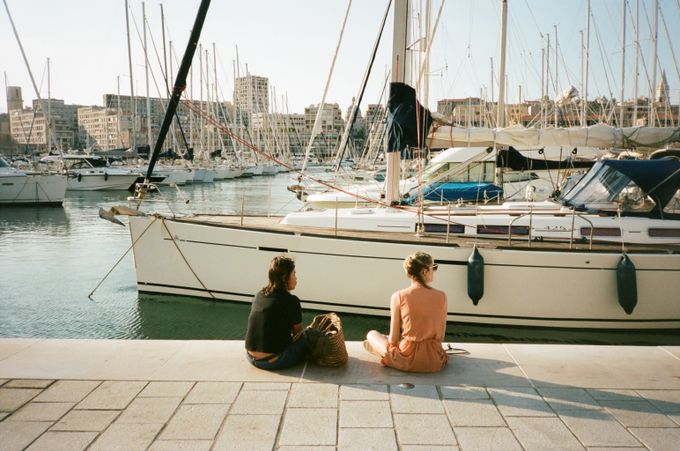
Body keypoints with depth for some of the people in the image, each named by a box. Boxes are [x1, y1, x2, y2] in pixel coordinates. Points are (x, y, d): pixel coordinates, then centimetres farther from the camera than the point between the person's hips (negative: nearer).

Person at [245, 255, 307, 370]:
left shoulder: (259, 295, 7)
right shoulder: (291, 301, -12)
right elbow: (297, 331, 3)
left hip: (251, 357, 6)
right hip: (271, 361, -6)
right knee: (305, 340, 16)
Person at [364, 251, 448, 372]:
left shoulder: (398, 297, -11)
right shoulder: (441, 296, -6)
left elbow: (393, 339, -6)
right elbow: (441, 335, 2)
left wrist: (391, 346, 16)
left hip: (407, 359, -2)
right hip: (435, 361, 2)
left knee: (372, 334, 22)